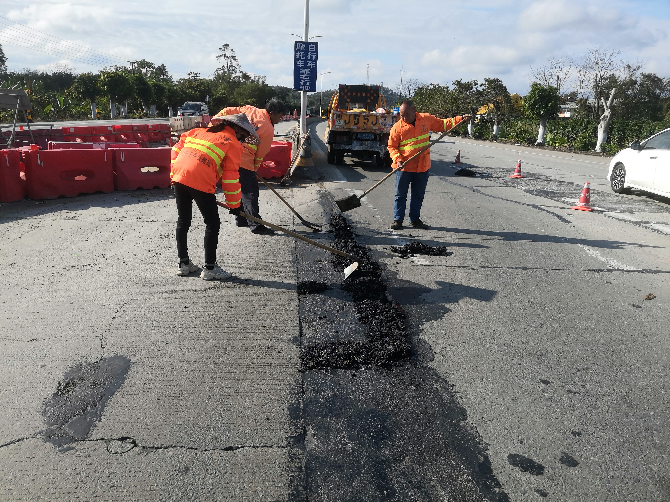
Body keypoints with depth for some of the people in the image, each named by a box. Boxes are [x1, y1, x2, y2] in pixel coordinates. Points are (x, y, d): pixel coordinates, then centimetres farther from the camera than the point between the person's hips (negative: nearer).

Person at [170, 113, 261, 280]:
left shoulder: (200, 131, 25)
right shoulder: (233, 143, 4)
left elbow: (178, 147, 23)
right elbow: (231, 176, -1)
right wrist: (234, 204, 6)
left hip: (178, 176, 7)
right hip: (200, 181, -7)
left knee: (183, 221, 19)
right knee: (212, 224, 5)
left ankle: (183, 263, 29)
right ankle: (209, 268, 8)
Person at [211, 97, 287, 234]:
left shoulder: (249, 110, 7)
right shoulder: (269, 129, -9)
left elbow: (227, 111, 8)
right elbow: (261, 154, -3)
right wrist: (254, 168, 10)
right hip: (244, 161, -8)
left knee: (240, 189, 19)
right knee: (250, 192, -2)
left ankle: (241, 219, 30)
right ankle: (255, 225, -1)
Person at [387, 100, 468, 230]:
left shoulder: (426, 119, 0)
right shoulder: (397, 127, -8)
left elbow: (442, 124, 14)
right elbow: (392, 146, -2)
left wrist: (460, 119, 8)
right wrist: (397, 159, -17)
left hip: (422, 167, 3)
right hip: (404, 167, -3)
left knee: (418, 195, 12)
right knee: (400, 195, 3)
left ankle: (415, 219, 25)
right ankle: (398, 220, 14)